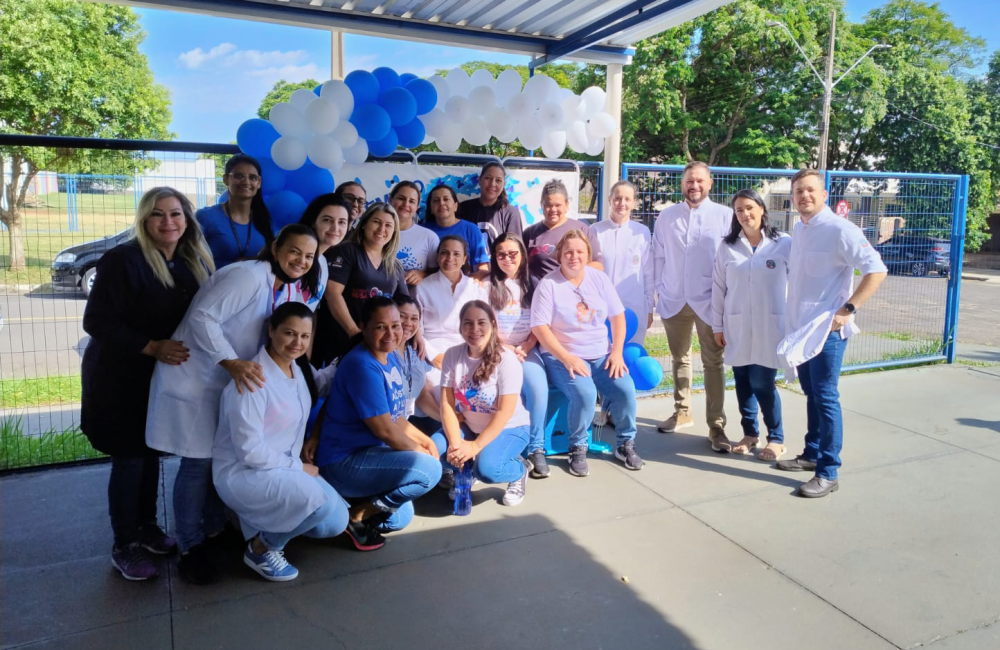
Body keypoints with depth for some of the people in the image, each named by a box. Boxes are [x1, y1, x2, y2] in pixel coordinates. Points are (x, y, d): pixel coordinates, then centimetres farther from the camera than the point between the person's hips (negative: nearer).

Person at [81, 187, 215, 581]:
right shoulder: (122, 259, -17)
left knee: (151, 453, 17)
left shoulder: (195, 263, 2)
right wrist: (152, 347, -28)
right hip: (122, 377, -6)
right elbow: (97, 321, -21)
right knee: (130, 459, 3)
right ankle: (124, 546, 19)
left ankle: (147, 529, 33)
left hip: (165, 376, 6)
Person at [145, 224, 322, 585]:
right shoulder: (248, 275, -22)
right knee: (199, 463, -1)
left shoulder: (288, 289, 7)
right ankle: (190, 548, 14)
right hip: (194, 379, -8)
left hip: (229, 382, 9)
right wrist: (232, 363, -35)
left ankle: (214, 529, 32)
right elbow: (202, 317, -28)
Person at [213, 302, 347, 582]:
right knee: (322, 503, -29)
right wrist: (298, 467, -14)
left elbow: (312, 389, 27)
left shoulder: (298, 369, 2)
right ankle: (260, 548, -3)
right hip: (241, 473, -8)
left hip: (284, 469, 8)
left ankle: (268, 527, 20)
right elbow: (249, 451, -23)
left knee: (336, 522, -2)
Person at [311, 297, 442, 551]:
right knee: (429, 469, -22)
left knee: (400, 519, 22)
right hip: (344, 462, -10)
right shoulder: (362, 365, -24)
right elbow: (384, 429, -24)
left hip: (369, 453, 10)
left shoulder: (391, 358, 5)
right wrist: (421, 452, -11)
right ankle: (358, 514, -7)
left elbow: (394, 416, 13)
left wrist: (425, 441, 1)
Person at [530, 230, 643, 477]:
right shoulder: (548, 284, -6)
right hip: (562, 357, -4)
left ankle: (625, 444, 5)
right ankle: (577, 449, -4)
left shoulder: (599, 279, 7)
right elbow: (539, 327, -12)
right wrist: (567, 358, -19)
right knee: (584, 394, -30)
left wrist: (617, 352, -3)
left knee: (626, 389, -19)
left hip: (602, 355, 4)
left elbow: (617, 316, 9)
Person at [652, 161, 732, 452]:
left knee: (713, 362, 1)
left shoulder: (725, 216, -1)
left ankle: (716, 426, 6)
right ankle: (682, 413, 29)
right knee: (679, 358, 14)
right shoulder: (666, 216, 6)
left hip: (710, 300, -3)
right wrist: (658, 290, 4)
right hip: (674, 299, 3)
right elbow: (659, 257, 8)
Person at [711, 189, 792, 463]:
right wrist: (717, 325, 4)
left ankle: (776, 438, 15)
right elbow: (718, 287, 5)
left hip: (771, 326, -3)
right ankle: (750, 433, 26)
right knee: (743, 381, 9)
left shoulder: (785, 244, -4)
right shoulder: (727, 246, 3)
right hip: (737, 326, 3)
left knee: (763, 383, -3)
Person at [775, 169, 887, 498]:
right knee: (811, 393, 16)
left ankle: (828, 473, 2)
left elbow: (876, 270, -17)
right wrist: (793, 318, 15)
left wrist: (847, 310, -21)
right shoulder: (798, 230, 10)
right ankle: (812, 454, 29)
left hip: (828, 328, -8)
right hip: (801, 326, 8)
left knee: (825, 397, -5)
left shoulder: (840, 230, -13)